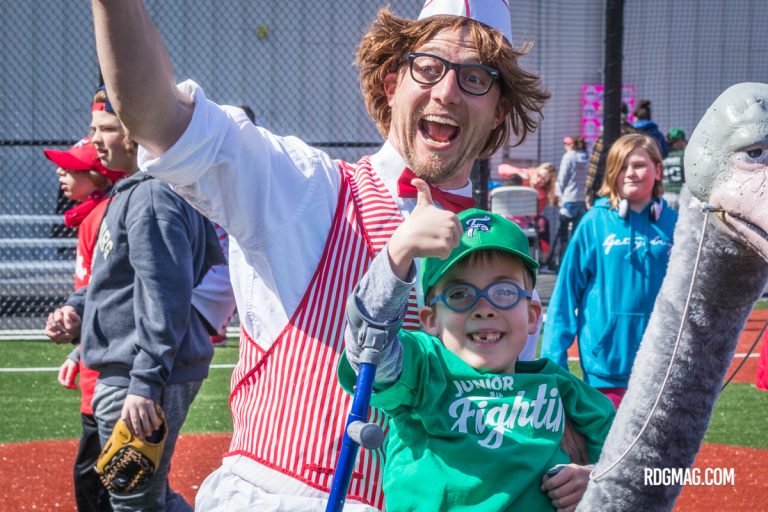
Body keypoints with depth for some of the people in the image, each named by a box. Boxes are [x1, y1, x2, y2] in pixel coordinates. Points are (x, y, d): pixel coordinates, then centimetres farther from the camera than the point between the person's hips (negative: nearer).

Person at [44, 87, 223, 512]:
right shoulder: (129, 191, 16)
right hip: (123, 371, 11)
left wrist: (145, 384, -27)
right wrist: (79, 308, 8)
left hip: (144, 380, -11)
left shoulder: (152, 197, -17)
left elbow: (165, 297, -24)